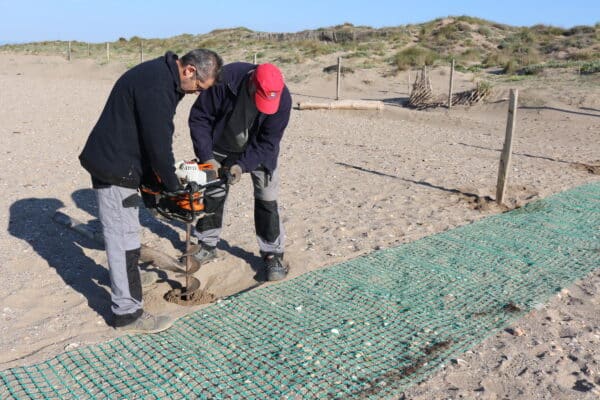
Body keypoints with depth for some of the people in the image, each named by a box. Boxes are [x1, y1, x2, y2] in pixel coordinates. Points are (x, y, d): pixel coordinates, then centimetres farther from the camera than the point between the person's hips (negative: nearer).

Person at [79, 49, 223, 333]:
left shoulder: (163, 75, 8)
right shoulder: (156, 87, -25)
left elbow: (157, 137, 13)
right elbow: (158, 145, -23)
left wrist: (161, 172, 9)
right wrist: (174, 189, -11)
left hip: (120, 163, 10)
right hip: (114, 170, -10)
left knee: (124, 235, 24)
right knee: (124, 240, -4)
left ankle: (125, 279, 43)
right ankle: (128, 314, 5)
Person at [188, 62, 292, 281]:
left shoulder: (282, 98, -30)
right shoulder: (225, 78, -32)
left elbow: (268, 142, -22)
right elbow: (199, 118, -21)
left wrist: (243, 165, -33)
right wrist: (206, 157, -26)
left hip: (259, 151, -1)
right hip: (221, 148, 1)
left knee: (267, 200, -5)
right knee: (212, 195, 8)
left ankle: (273, 254, 8)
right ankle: (207, 246, 26)